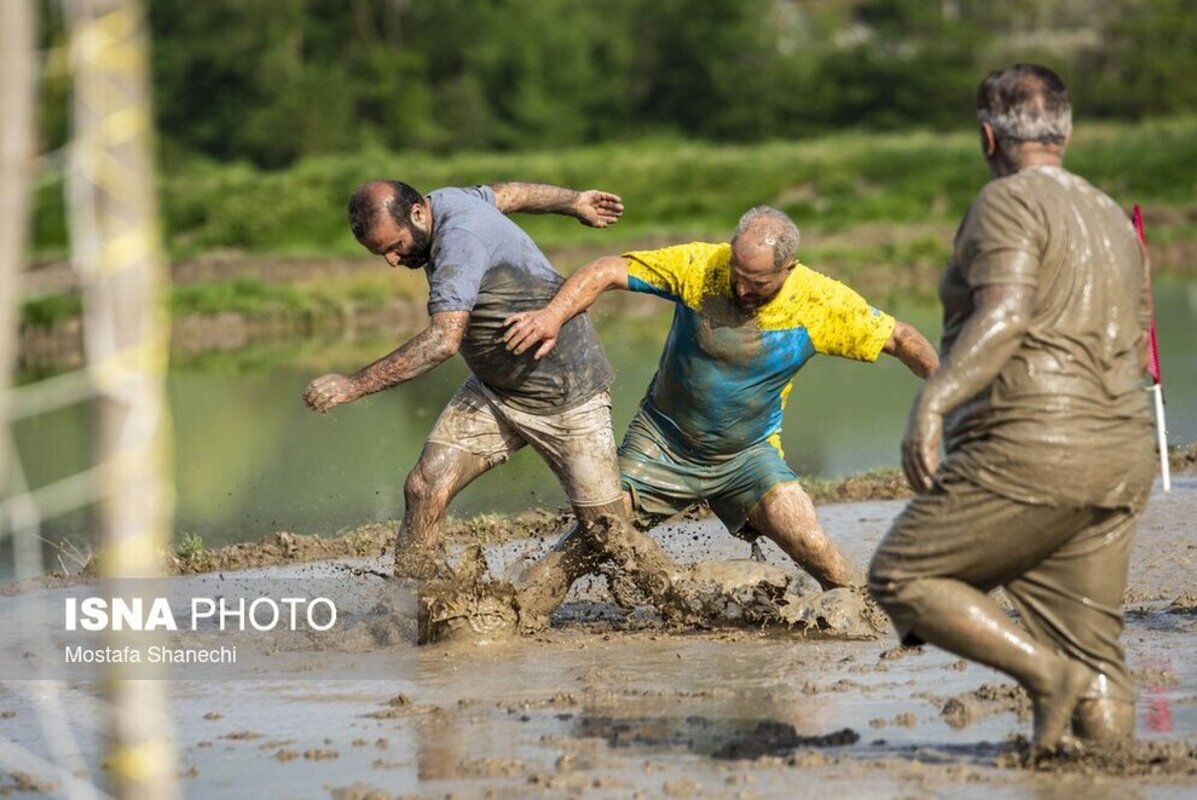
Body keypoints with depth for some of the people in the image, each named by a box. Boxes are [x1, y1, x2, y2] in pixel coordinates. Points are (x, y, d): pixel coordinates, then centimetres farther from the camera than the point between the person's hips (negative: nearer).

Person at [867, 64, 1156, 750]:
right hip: (1123, 461, 8)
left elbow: (1004, 315, -21)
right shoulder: (1112, 218, 20)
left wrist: (933, 400, -30)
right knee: (1092, 652, 9)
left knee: (903, 577, 2)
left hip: (1028, 447, -8)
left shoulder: (1008, 203, -5)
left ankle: (1048, 674, -13)